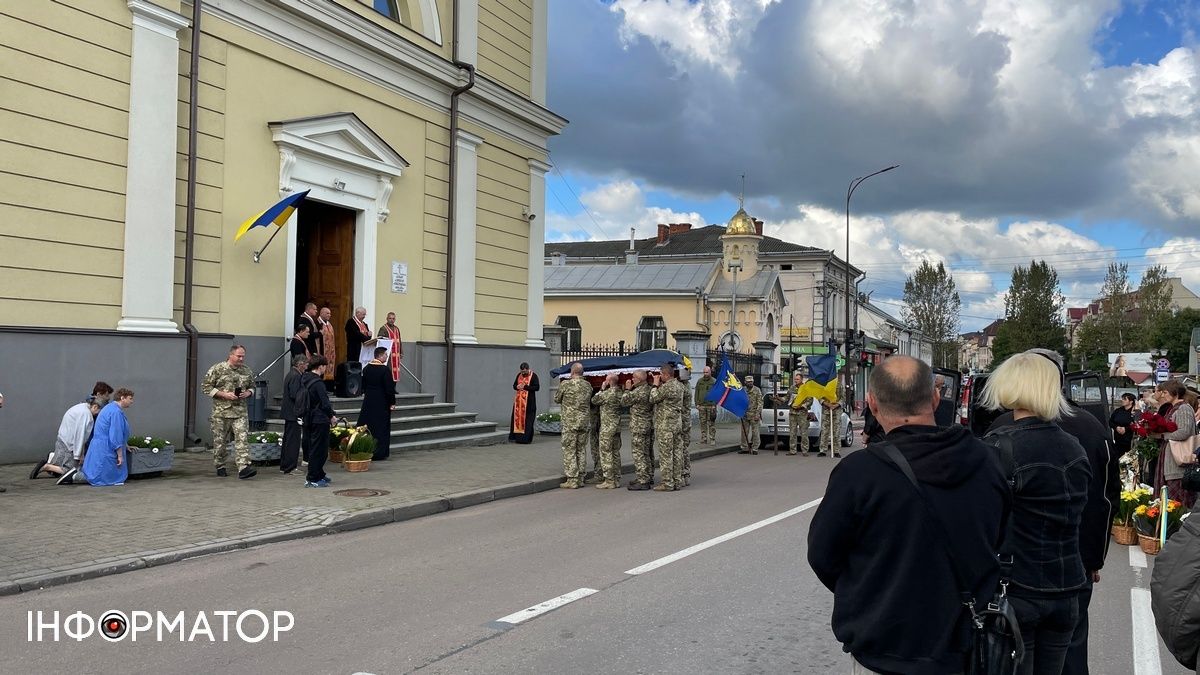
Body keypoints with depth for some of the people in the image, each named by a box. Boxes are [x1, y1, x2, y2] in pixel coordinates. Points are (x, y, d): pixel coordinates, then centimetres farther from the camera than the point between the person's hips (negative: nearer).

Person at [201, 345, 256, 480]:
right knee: (220, 441, 7)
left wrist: (248, 393, -3)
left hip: (240, 412, 2)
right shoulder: (217, 369, -4)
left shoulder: (247, 371, 9)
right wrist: (224, 394, -15)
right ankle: (220, 467, 23)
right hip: (221, 412, -2)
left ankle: (243, 468, -17)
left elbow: (252, 387, 21)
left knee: (242, 439, -10)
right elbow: (206, 387, -5)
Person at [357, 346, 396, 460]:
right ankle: (379, 453, 3)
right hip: (382, 403, -6)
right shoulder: (385, 370, -16)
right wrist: (392, 403, -6)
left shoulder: (366, 368, 4)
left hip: (368, 402, 6)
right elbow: (389, 388, -15)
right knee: (381, 428, 2)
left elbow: (363, 385, 13)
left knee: (367, 426, 12)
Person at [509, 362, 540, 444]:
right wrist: (517, 387, -7)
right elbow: (514, 385, 17)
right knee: (517, 418, 2)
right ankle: (517, 437, 7)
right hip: (519, 400, 5)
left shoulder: (533, 375, -5)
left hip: (529, 401, -5)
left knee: (527, 420, -5)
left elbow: (537, 387, -12)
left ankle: (526, 438, -2)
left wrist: (525, 387, -17)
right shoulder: (519, 375, 11)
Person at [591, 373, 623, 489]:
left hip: (607, 428, -8)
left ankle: (609, 481, -4)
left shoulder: (608, 393, -17)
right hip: (617, 427, 8)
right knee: (616, 453, 12)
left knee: (606, 453, -3)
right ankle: (616, 479, 16)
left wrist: (601, 389, 4)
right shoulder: (620, 393, 5)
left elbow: (594, 400, -6)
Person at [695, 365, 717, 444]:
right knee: (703, 423, 4)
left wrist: (714, 404, -8)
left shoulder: (714, 381, 1)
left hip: (711, 405, -3)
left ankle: (712, 439, 4)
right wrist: (697, 404, 4)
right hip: (701, 405, 3)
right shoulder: (699, 381, 10)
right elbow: (697, 393, 12)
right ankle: (703, 438, 10)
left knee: (711, 423, -2)